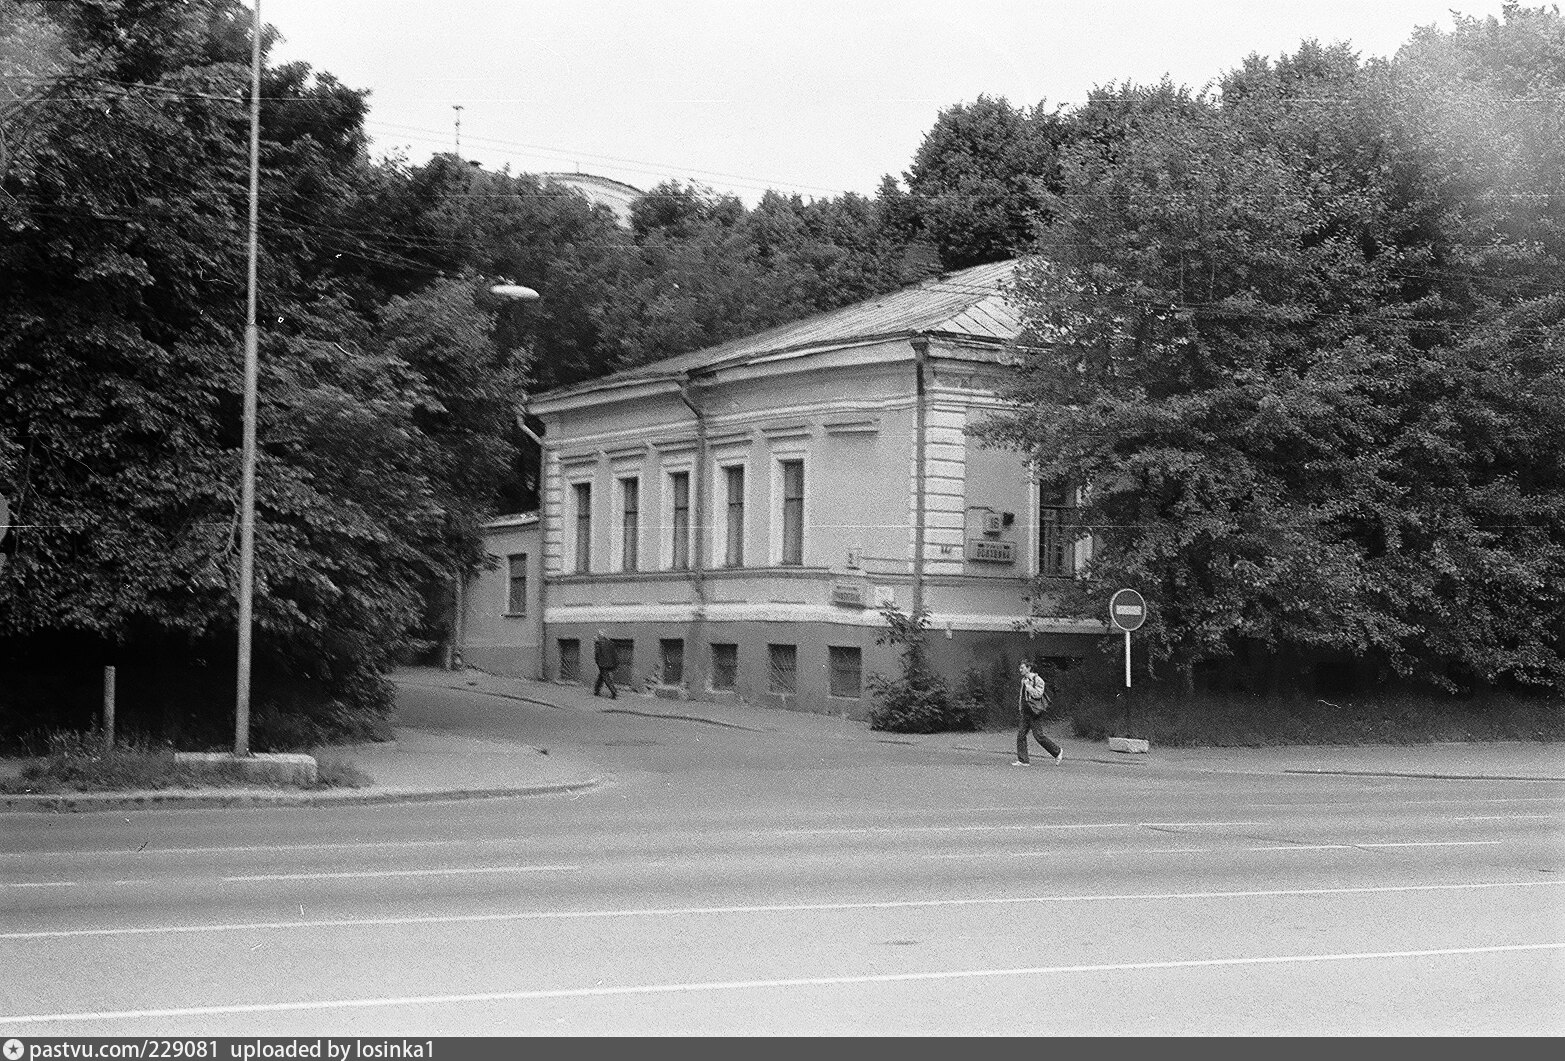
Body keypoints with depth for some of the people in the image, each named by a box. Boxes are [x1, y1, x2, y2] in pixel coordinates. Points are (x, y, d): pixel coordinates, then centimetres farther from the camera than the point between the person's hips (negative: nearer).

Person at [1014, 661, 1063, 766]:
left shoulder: (1037, 680, -12)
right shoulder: (1024, 680, 14)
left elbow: (1038, 694, -23)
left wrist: (1027, 685, -20)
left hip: (1035, 712, -8)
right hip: (1024, 712, 8)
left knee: (1039, 735, -6)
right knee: (1020, 735, 0)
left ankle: (1058, 751, 10)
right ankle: (1023, 760, 2)